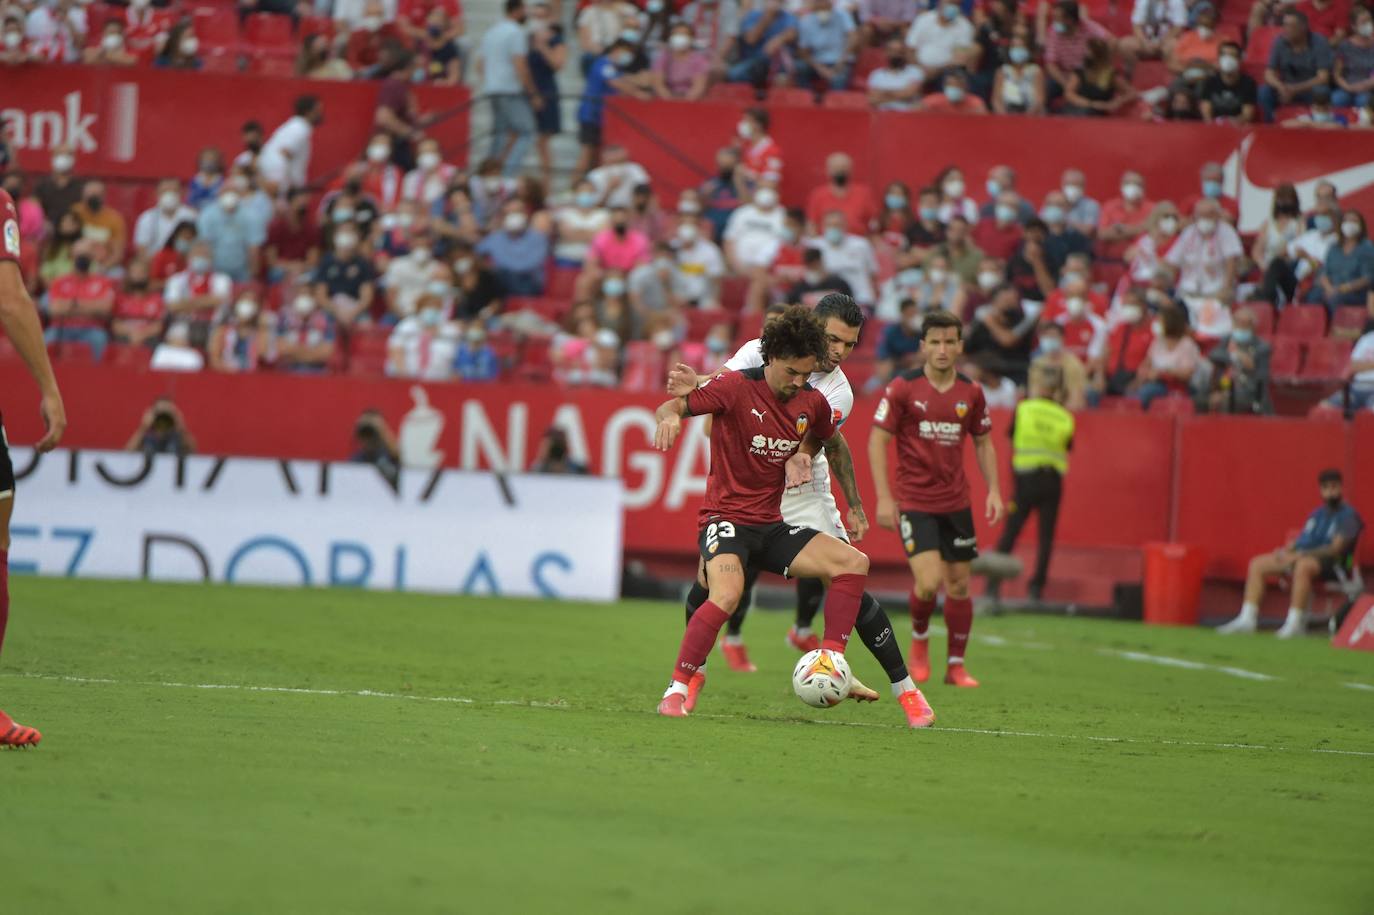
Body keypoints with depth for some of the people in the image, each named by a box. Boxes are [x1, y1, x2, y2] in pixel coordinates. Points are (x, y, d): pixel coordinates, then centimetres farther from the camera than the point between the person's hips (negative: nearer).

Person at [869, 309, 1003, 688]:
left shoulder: (970, 393, 3)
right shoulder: (902, 389, -8)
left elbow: (983, 443, 15)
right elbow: (877, 440, -6)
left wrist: (994, 491, 4)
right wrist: (884, 498, -13)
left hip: (956, 501, 4)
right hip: (914, 502, -4)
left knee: (959, 584, 6)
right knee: (929, 582, -17)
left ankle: (956, 665, 18)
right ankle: (919, 639, 13)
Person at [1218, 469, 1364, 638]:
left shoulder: (1348, 515, -5)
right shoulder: (1317, 514, 19)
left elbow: (1336, 549, -15)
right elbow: (1301, 541, 18)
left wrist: (1301, 555, -22)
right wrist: (1285, 551, -5)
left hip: (1333, 564, -9)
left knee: (1303, 565, -42)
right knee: (1258, 564, 0)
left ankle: (1295, 623, -41)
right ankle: (1247, 619, -9)